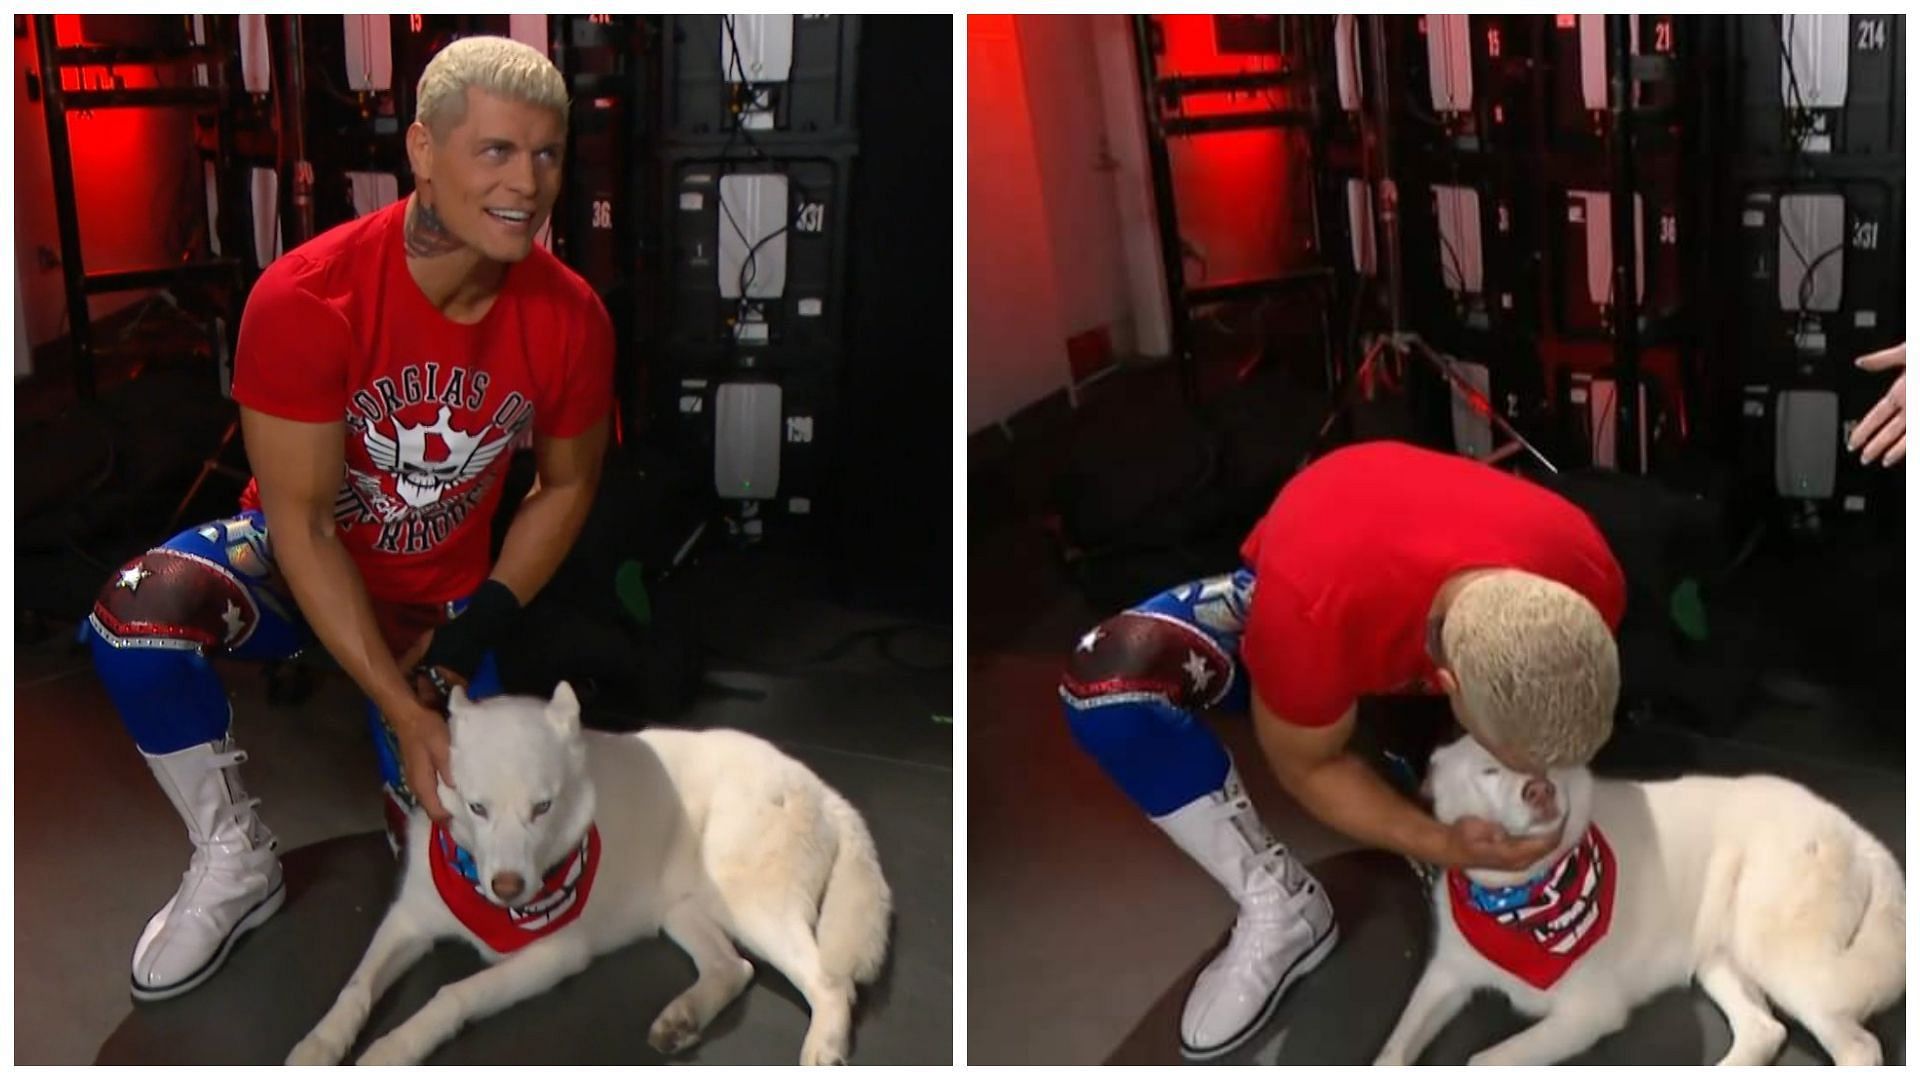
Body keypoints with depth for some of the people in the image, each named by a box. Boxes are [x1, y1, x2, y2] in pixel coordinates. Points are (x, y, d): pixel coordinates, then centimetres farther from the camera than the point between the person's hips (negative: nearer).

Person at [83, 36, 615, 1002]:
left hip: (442, 591, 2)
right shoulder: (307, 299, -30)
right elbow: (303, 520, -25)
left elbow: (567, 484, -1)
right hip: (296, 561, -2)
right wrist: (404, 711, -28)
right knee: (136, 615, -33)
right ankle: (234, 862, -9)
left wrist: (469, 639, -10)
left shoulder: (569, 320, -19)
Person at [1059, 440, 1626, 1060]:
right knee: (1108, 671, -32)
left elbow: (1555, 703, -8)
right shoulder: (1310, 608, -46)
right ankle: (1283, 907, -17)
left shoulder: (1587, 575, -35)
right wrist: (1443, 847, -34)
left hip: (1427, 620, 3)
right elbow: (1309, 766, -23)